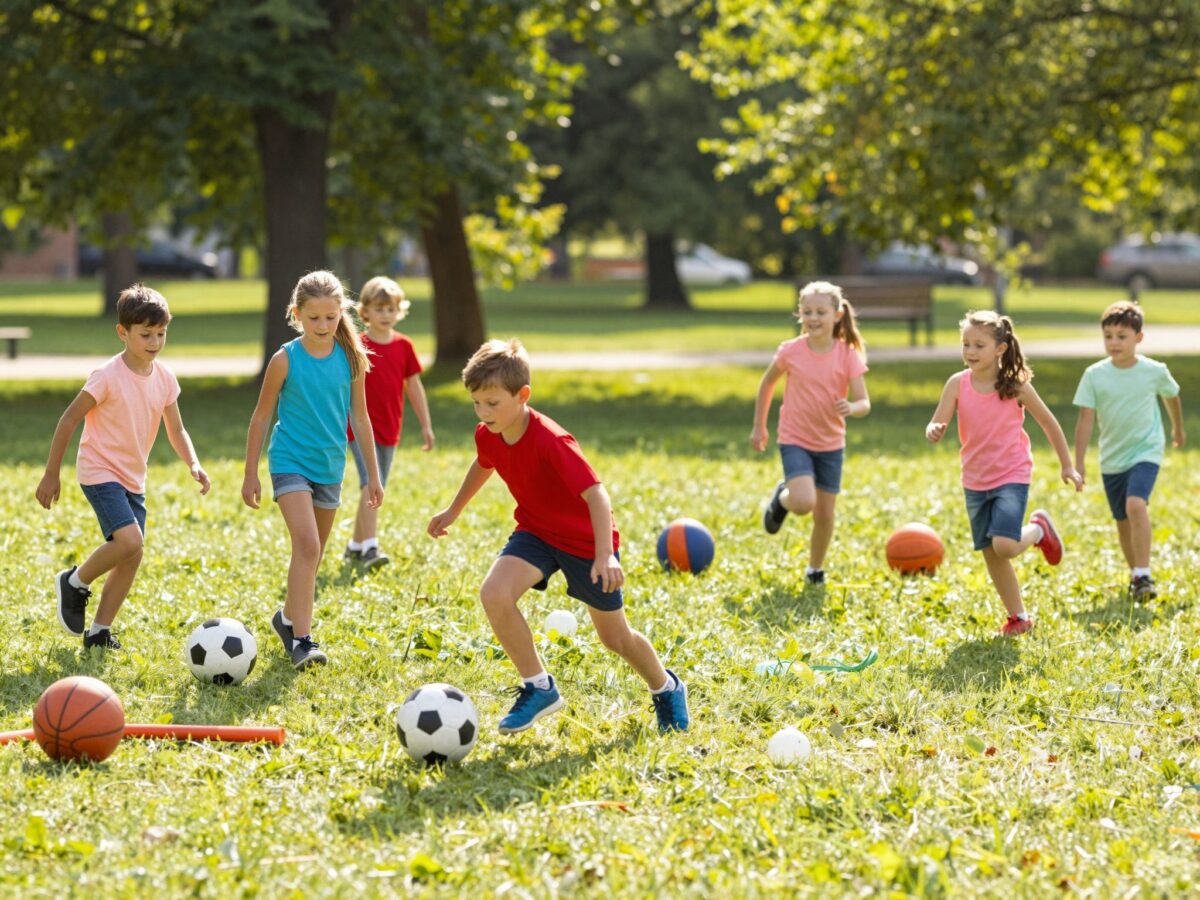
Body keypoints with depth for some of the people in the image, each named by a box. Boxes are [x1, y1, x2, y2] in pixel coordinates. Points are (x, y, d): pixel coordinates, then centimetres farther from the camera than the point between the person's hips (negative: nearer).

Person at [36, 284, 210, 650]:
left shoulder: (165, 378, 1)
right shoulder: (108, 377, -17)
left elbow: (176, 431, 7)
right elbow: (69, 420, -11)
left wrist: (194, 464, -12)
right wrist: (51, 474, -10)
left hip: (133, 479, 7)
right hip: (100, 472, -7)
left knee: (132, 555, 3)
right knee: (129, 540, -25)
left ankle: (100, 631, 16)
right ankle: (75, 582, 1)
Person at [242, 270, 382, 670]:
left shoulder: (350, 359, -1)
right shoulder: (285, 360, -10)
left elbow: (360, 418, 8)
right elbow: (261, 417, -1)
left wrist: (372, 475, 10)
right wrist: (251, 474, 1)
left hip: (330, 466, 4)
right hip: (291, 461, -4)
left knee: (313, 554, 15)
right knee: (307, 545, -20)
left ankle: (289, 617, 37)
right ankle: (302, 638, -23)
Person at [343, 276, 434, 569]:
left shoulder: (403, 346, 5)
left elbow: (414, 387, 12)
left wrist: (425, 425, 11)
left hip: (389, 430, 5)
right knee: (371, 485, -19)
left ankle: (356, 545, 26)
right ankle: (370, 547, -24)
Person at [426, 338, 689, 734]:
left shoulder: (551, 441, -32)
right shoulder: (487, 436, -11)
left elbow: (595, 493, -36)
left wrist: (605, 555, -46)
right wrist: (453, 510, 26)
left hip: (586, 538, -5)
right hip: (536, 532, 5)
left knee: (615, 636, 8)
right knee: (494, 593, -24)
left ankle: (667, 690, 39)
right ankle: (538, 688, -9)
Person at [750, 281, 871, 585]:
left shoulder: (848, 356, -11)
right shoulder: (790, 352, -11)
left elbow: (864, 403, -11)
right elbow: (767, 383, 6)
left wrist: (851, 407, -35)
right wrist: (759, 426, 9)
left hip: (831, 444, 2)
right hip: (795, 440, -2)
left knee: (825, 514, 6)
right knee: (803, 503, -23)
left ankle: (815, 568, 30)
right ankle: (781, 498, 13)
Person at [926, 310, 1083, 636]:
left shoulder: (1016, 385, -12)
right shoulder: (958, 384, -7)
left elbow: (1048, 422, 1)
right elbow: (937, 425, -13)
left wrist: (1067, 466, 6)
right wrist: (933, 432, -38)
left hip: (1012, 477, -3)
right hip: (975, 481, 4)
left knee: (1004, 546, -22)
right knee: (991, 555, 9)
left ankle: (1038, 530, 12)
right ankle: (1018, 616, 26)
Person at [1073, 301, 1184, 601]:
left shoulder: (1155, 371, -8)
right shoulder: (1095, 375, -8)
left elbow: (1172, 395, 14)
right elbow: (1086, 419, -7)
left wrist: (1178, 428, 30)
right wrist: (1078, 463, -10)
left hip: (1146, 451, -3)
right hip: (1112, 459, 3)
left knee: (1136, 505, -26)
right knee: (1123, 521, 13)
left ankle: (1143, 576, -25)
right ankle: (1135, 576, 33)